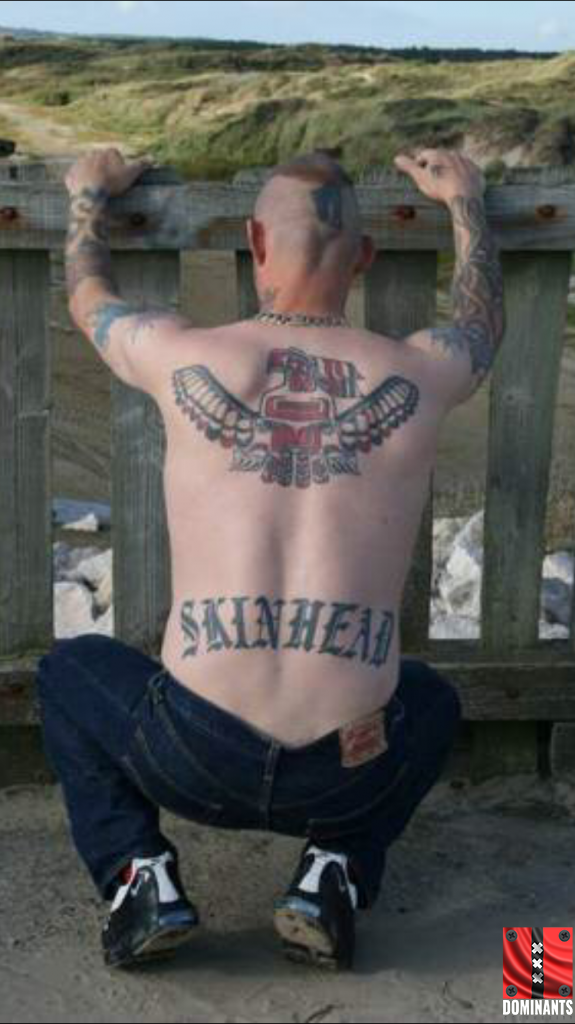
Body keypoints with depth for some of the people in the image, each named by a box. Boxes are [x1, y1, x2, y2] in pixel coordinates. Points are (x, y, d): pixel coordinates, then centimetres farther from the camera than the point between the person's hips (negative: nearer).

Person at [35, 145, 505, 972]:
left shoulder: (187, 358, 1)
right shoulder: (416, 374, 3)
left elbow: (87, 295, 25)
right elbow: (484, 322, 29)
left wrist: (89, 198, 44)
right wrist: (464, 199, 44)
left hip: (196, 756, -1)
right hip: (346, 773, 1)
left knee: (68, 670, 30)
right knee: (433, 700, 36)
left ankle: (138, 871, 11)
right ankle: (337, 871, 14)